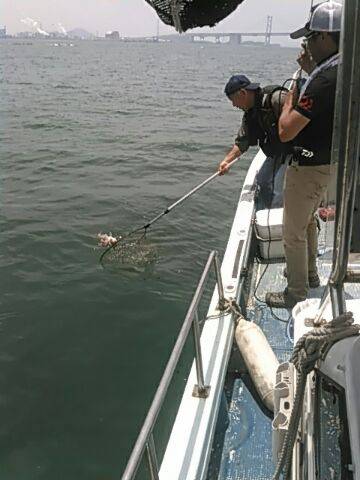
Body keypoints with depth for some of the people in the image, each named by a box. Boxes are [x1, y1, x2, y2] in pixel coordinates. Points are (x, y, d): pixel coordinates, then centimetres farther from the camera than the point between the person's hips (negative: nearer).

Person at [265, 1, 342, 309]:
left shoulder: (324, 81, -28)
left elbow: (286, 131, -29)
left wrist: (289, 100, -11)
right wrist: (311, 71, 11)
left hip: (308, 167, -10)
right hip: (327, 163, 10)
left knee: (293, 233, 4)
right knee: (308, 222, 26)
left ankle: (296, 293, 18)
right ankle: (309, 273, 44)